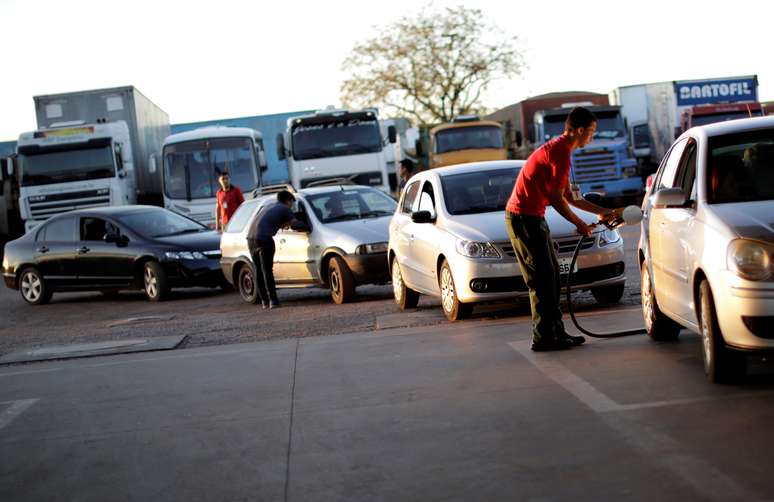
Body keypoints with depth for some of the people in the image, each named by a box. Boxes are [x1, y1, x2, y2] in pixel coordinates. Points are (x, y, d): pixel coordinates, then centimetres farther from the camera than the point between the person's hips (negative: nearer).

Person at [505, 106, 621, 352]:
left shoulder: (557, 149, 17)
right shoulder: (561, 153, -17)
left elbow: (569, 197, 22)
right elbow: (557, 199, -18)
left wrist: (602, 211, 23)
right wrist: (580, 224, -6)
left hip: (531, 217, 11)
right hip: (524, 218, -11)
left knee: (551, 274, 12)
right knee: (542, 278, -8)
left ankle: (556, 332, 16)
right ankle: (543, 337, -4)